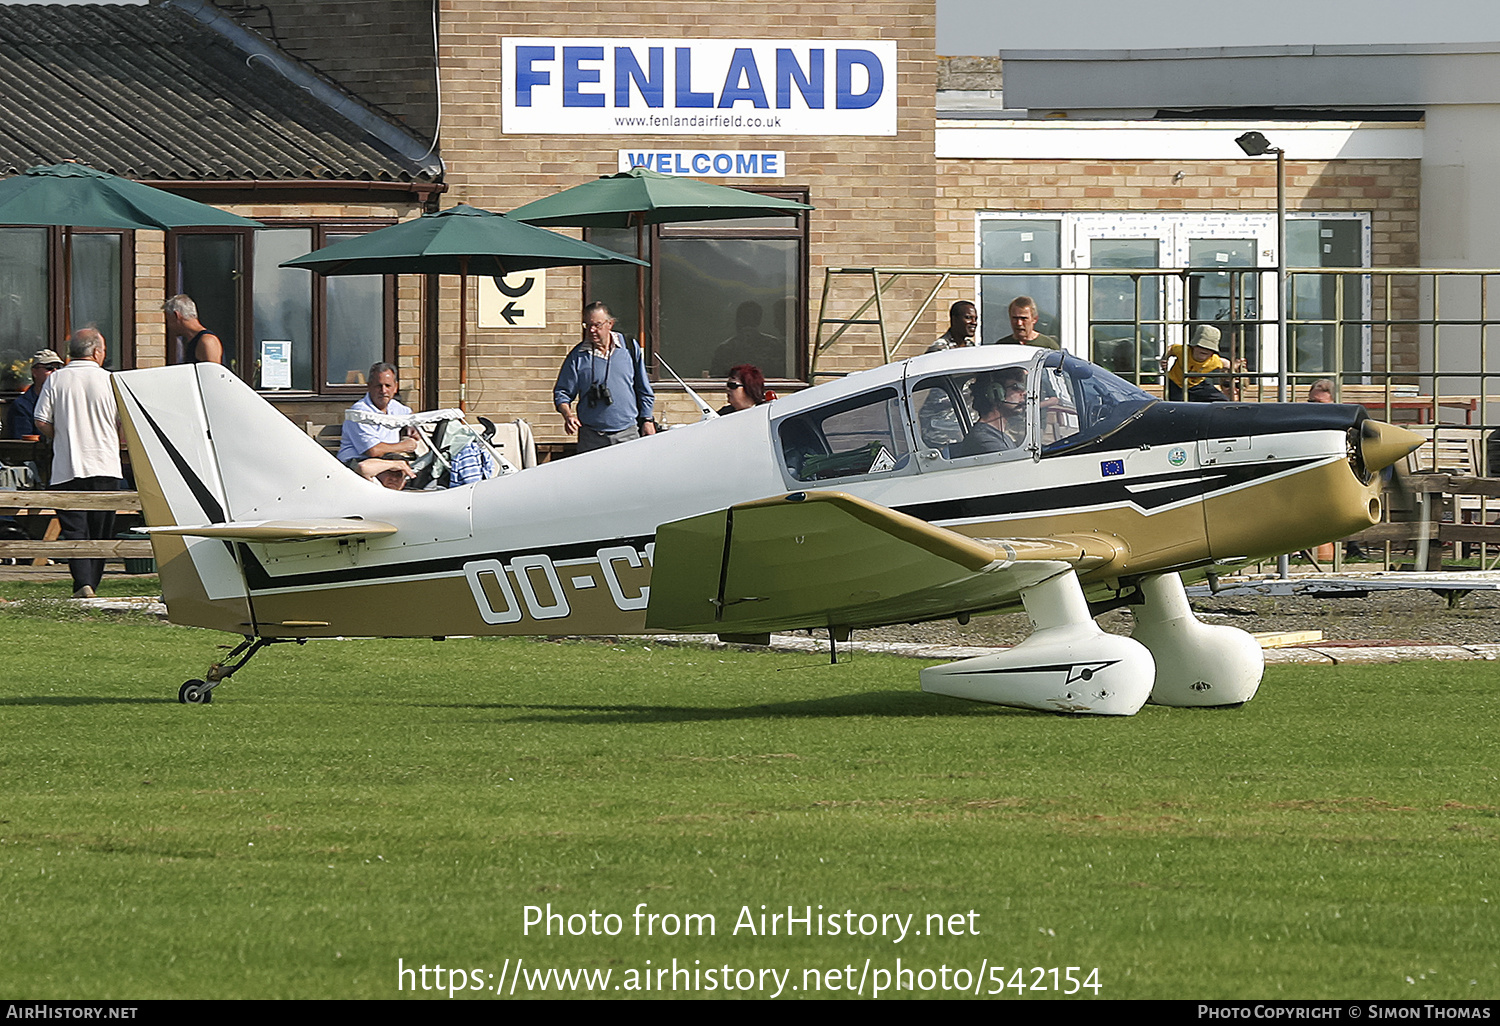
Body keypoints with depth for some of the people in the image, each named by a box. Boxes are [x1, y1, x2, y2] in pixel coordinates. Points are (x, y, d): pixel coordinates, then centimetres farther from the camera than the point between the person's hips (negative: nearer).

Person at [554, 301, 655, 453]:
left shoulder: (631, 348, 5)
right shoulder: (577, 356, 2)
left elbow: (644, 389, 13)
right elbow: (562, 392, 6)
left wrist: (647, 420, 10)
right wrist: (568, 415, -13)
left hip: (628, 434, 0)